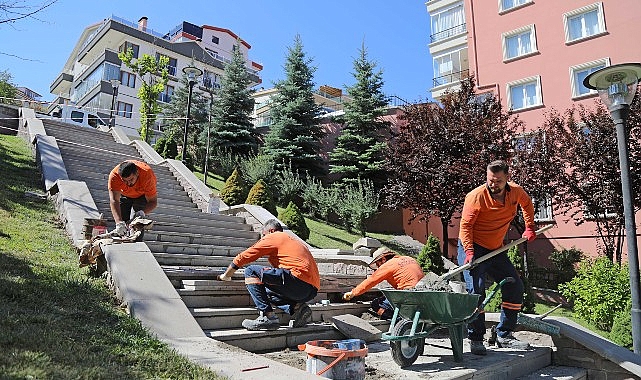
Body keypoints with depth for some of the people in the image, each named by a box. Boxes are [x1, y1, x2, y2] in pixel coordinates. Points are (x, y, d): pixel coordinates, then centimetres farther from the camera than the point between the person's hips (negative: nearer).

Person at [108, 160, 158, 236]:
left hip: (142, 195, -1)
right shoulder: (114, 175, -37)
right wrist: (119, 222, -54)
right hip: (124, 194, 2)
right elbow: (114, 201, -42)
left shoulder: (147, 175, -39)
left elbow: (153, 201, -32)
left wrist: (143, 212, -52)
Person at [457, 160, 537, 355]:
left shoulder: (516, 192, -2)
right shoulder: (476, 196, -19)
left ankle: (504, 335, 18)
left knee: (515, 287, 7)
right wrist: (469, 251, -30)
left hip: (496, 250, 7)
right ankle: (476, 339, -3)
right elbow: (465, 225, -18)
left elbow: (527, 203, 23)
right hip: (473, 248, -6)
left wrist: (529, 227, 14)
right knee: (476, 291, -15)